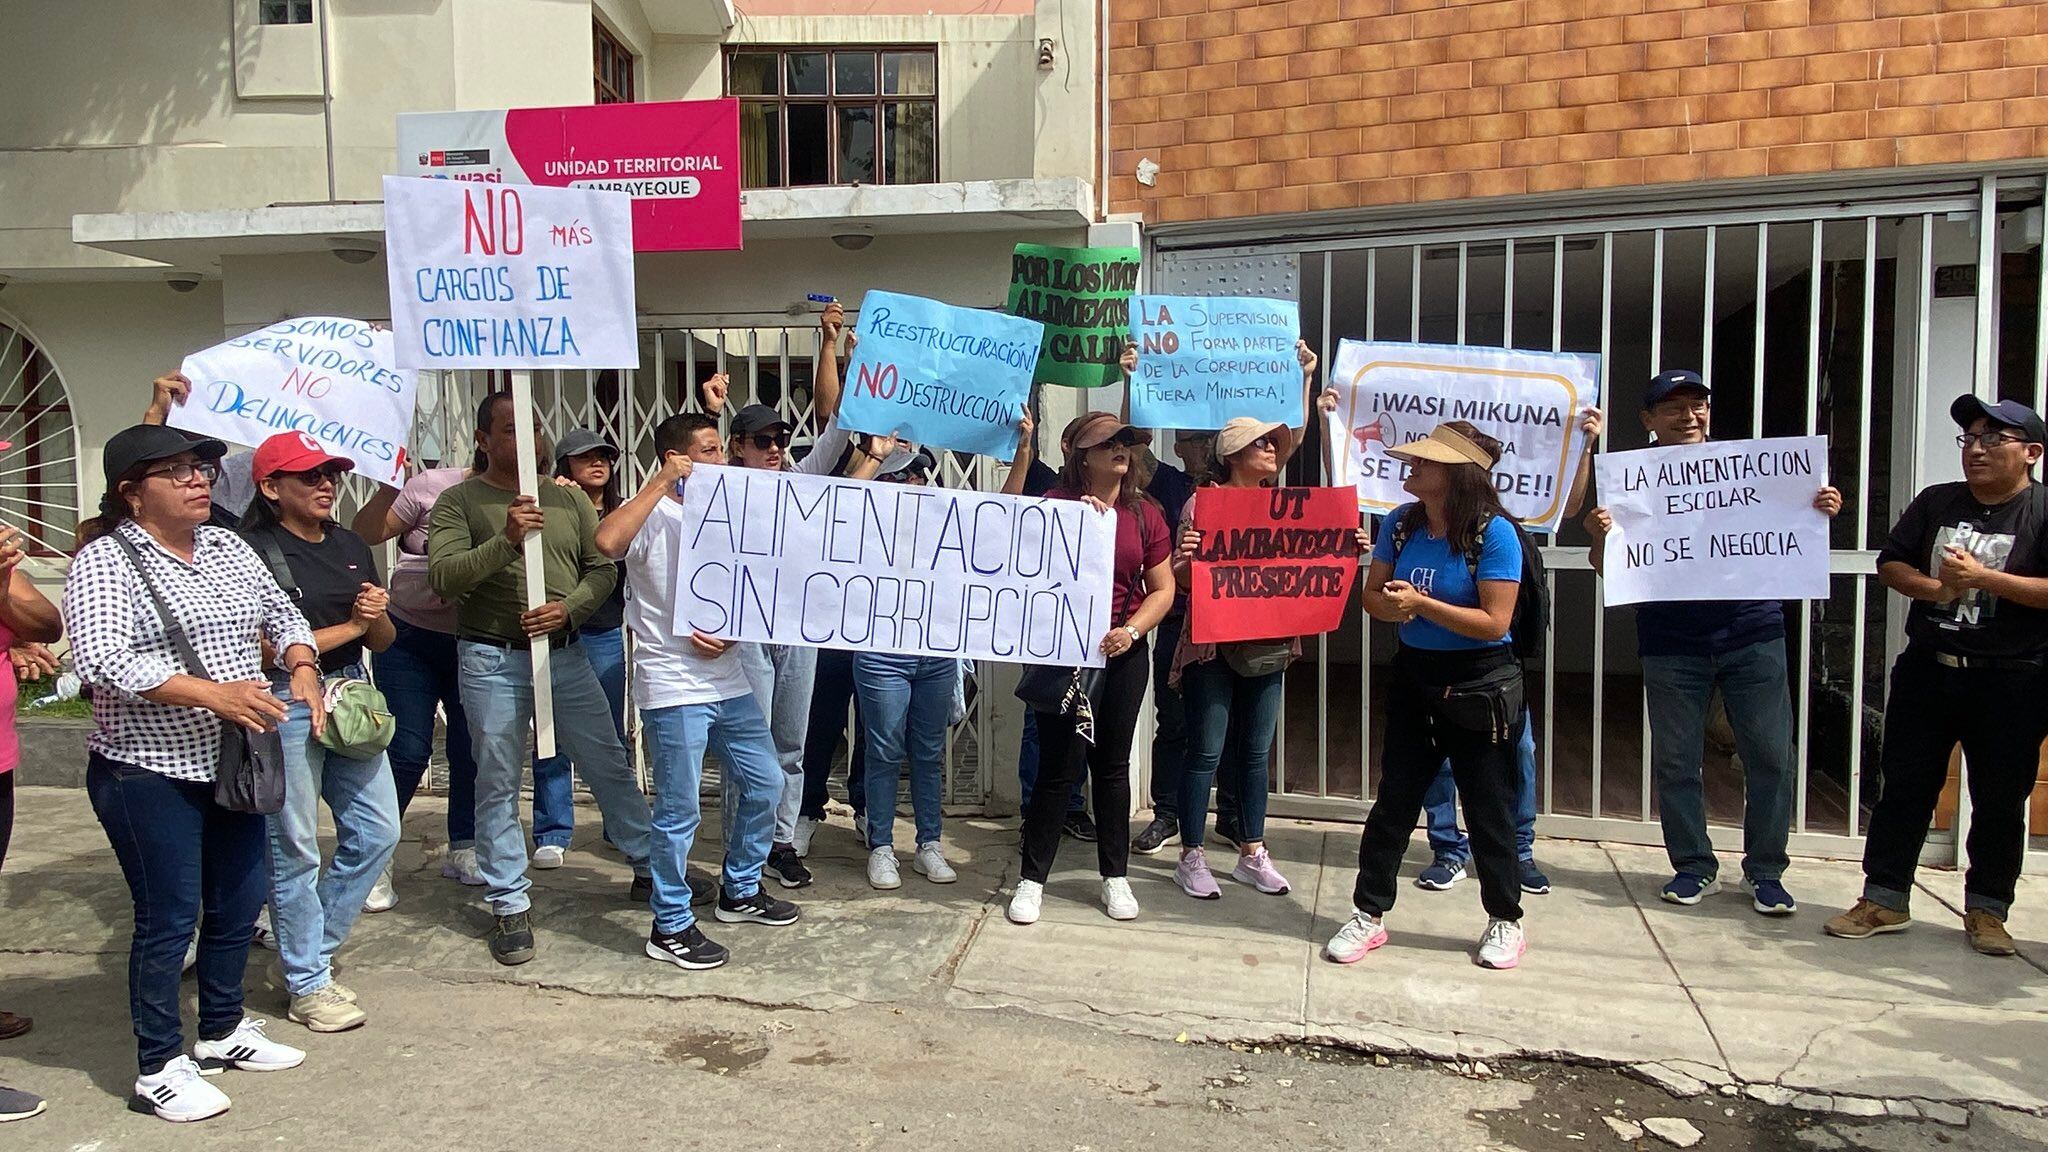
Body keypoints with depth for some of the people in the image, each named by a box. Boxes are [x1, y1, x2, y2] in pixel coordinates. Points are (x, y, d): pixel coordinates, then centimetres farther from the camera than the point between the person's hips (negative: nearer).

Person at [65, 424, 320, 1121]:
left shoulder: (227, 546, 10)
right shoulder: (105, 562, -12)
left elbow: (280, 612, 19)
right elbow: (101, 660, -24)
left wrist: (302, 668, 1)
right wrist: (211, 694, -28)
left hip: (231, 764, 7)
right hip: (149, 775, -7)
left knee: (240, 901, 16)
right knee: (169, 920, 2)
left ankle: (223, 1032, 35)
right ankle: (159, 1069, 18)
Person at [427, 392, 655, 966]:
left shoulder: (569, 498, 9)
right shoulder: (459, 501, -1)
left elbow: (602, 568, 6)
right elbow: (443, 575, -14)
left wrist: (568, 608, -12)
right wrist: (506, 539, -25)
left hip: (565, 654, 3)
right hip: (493, 660, -3)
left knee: (610, 765, 10)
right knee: (498, 785, 4)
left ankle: (650, 867, 27)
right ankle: (510, 905, 17)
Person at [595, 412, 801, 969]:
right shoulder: (651, 515, -7)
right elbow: (607, 542, -31)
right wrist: (662, 481, -24)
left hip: (727, 680, 8)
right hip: (673, 688, -7)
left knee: (765, 783, 14)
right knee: (679, 810, -2)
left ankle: (741, 892, 32)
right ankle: (671, 926, 14)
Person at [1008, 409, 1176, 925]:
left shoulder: (1144, 513, 4)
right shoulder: (1056, 505, -5)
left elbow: (1162, 589, 5)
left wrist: (1131, 631, -11)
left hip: (1124, 654, 3)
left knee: (1112, 765, 12)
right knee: (1059, 764, -3)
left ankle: (1115, 875, 24)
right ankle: (1033, 878, 11)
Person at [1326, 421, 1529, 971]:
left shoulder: (1494, 533, -17)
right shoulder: (1401, 523, -1)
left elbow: (1494, 622, -20)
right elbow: (1372, 594, 5)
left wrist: (1421, 604, -25)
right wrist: (1392, 607, -18)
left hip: (1478, 685, -5)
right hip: (1413, 677, 5)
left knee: (1487, 806, 7)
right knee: (1393, 800, 9)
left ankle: (1505, 922, 25)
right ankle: (1368, 914, 19)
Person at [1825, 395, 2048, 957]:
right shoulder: (1936, 502, 10)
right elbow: (1890, 563, 8)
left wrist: (1981, 577, -20)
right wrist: (1934, 587, -10)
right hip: (1927, 672, 4)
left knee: (1999, 800, 7)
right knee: (1903, 786, 6)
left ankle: (1987, 909, 21)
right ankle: (1885, 898, 14)